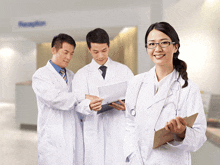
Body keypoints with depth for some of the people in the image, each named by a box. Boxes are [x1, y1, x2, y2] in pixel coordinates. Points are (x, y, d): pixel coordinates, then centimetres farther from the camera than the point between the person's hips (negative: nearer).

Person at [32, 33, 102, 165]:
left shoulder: (71, 76, 14)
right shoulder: (40, 75, -4)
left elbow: (76, 103, 2)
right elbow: (54, 98, -21)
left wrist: (89, 105, -20)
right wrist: (83, 97, -20)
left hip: (73, 138, 5)